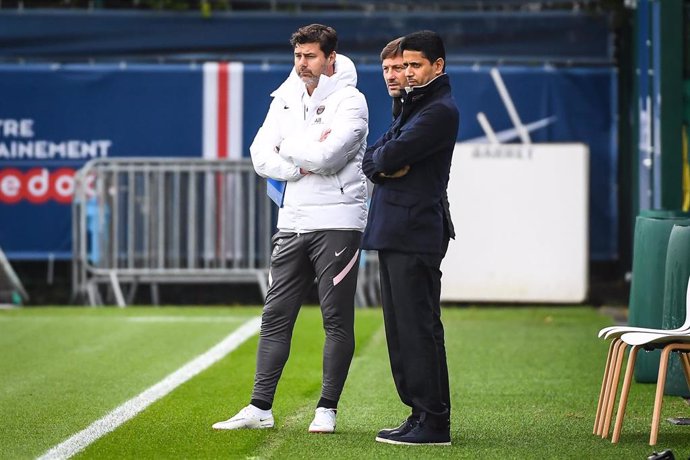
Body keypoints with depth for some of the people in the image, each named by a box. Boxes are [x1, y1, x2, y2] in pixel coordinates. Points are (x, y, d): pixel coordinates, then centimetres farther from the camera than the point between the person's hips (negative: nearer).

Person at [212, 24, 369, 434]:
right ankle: (260, 408, 9)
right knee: (276, 315, 5)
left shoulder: (350, 101, -7)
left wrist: (287, 145, -4)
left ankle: (327, 410, 6)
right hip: (293, 220, 6)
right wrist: (302, 166, -12)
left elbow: (326, 157, -21)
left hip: (337, 222, -6)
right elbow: (261, 156, 3)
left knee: (337, 319, -1)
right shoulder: (286, 99, 12)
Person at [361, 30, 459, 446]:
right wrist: (387, 166, -5)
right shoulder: (413, 107, 22)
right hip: (393, 232, 10)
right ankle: (420, 414, 16)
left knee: (418, 329, -10)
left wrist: (383, 158, 4)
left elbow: (390, 156, -18)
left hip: (416, 235, -10)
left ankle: (434, 422, -8)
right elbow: (371, 161, 15)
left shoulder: (441, 111, -10)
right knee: (400, 329, 11)